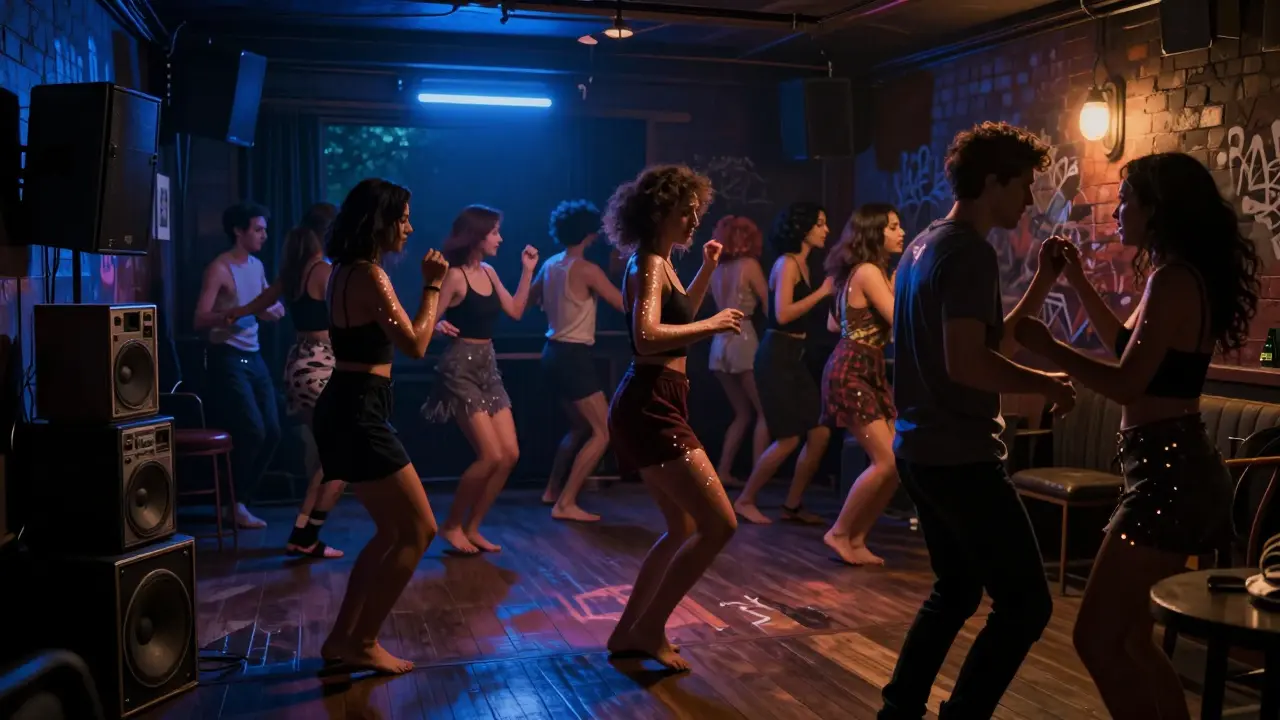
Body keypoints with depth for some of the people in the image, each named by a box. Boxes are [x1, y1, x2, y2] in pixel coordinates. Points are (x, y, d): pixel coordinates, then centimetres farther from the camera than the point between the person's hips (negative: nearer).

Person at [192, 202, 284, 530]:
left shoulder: (257, 266, 12)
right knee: (252, 431, -14)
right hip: (227, 358, -8)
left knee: (272, 432, 3)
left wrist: (274, 308, -1)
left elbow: (270, 305, 24)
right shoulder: (219, 268, -11)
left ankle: (241, 500, 16)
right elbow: (200, 319, -20)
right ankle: (233, 503, 4)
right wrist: (246, 310, -29)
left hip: (254, 357, 8)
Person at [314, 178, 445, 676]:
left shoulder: (346, 272, 13)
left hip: (348, 408, 10)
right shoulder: (370, 275, -16)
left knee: (392, 531, 17)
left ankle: (342, 640, 21)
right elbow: (415, 346, -15)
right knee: (418, 531, -2)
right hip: (359, 413, -10)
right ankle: (362, 644, 6)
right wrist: (433, 285, -7)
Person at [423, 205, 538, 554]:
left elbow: (515, 311, 14)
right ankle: (451, 525, 7)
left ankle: (471, 527, 13)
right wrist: (439, 326, -37)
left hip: (488, 367, 8)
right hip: (461, 368, -8)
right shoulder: (455, 276, -12)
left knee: (510, 454, 2)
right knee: (491, 456, -12)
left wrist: (527, 271, 11)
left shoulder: (489, 273, 10)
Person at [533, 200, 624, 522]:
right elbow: (625, 304, -13)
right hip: (573, 356, -9)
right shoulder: (587, 270, -16)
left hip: (555, 352, 9)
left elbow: (528, 300, 22)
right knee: (603, 431, -4)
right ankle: (566, 503, -7)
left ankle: (553, 490, 30)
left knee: (581, 426, 23)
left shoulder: (550, 265, 7)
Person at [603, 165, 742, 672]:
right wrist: (712, 325, -20)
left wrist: (707, 270, 25)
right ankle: (648, 628, 1)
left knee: (684, 529, 18)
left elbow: (677, 316, 34)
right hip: (651, 408, -11)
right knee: (719, 524, -10)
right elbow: (647, 336, -30)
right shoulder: (649, 265, -13)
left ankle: (628, 632, 24)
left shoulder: (661, 263, 16)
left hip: (656, 407, 11)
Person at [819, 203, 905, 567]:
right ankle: (839, 533, 1)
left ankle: (857, 539, 11)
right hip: (851, 372, -10)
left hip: (869, 372, 10)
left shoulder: (871, 271, 17)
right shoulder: (868, 271, -13)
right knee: (886, 462, -13)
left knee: (896, 461, 4)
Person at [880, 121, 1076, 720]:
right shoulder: (970, 253, -17)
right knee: (1025, 603, -2)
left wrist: (1042, 284, 9)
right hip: (959, 457, -10)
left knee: (956, 591, 21)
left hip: (922, 449, 10)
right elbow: (968, 363, -26)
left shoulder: (925, 245, 14)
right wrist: (1045, 384, -13)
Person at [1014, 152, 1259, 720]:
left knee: (1097, 639, -7)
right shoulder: (1182, 277, 14)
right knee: (1130, 637, 18)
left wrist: (1045, 345, -13)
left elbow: (1126, 383, -22)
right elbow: (1130, 347, 29)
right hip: (1177, 470, 10)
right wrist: (1078, 282, 25)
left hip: (1168, 473, -10)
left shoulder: (1173, 280, -16)